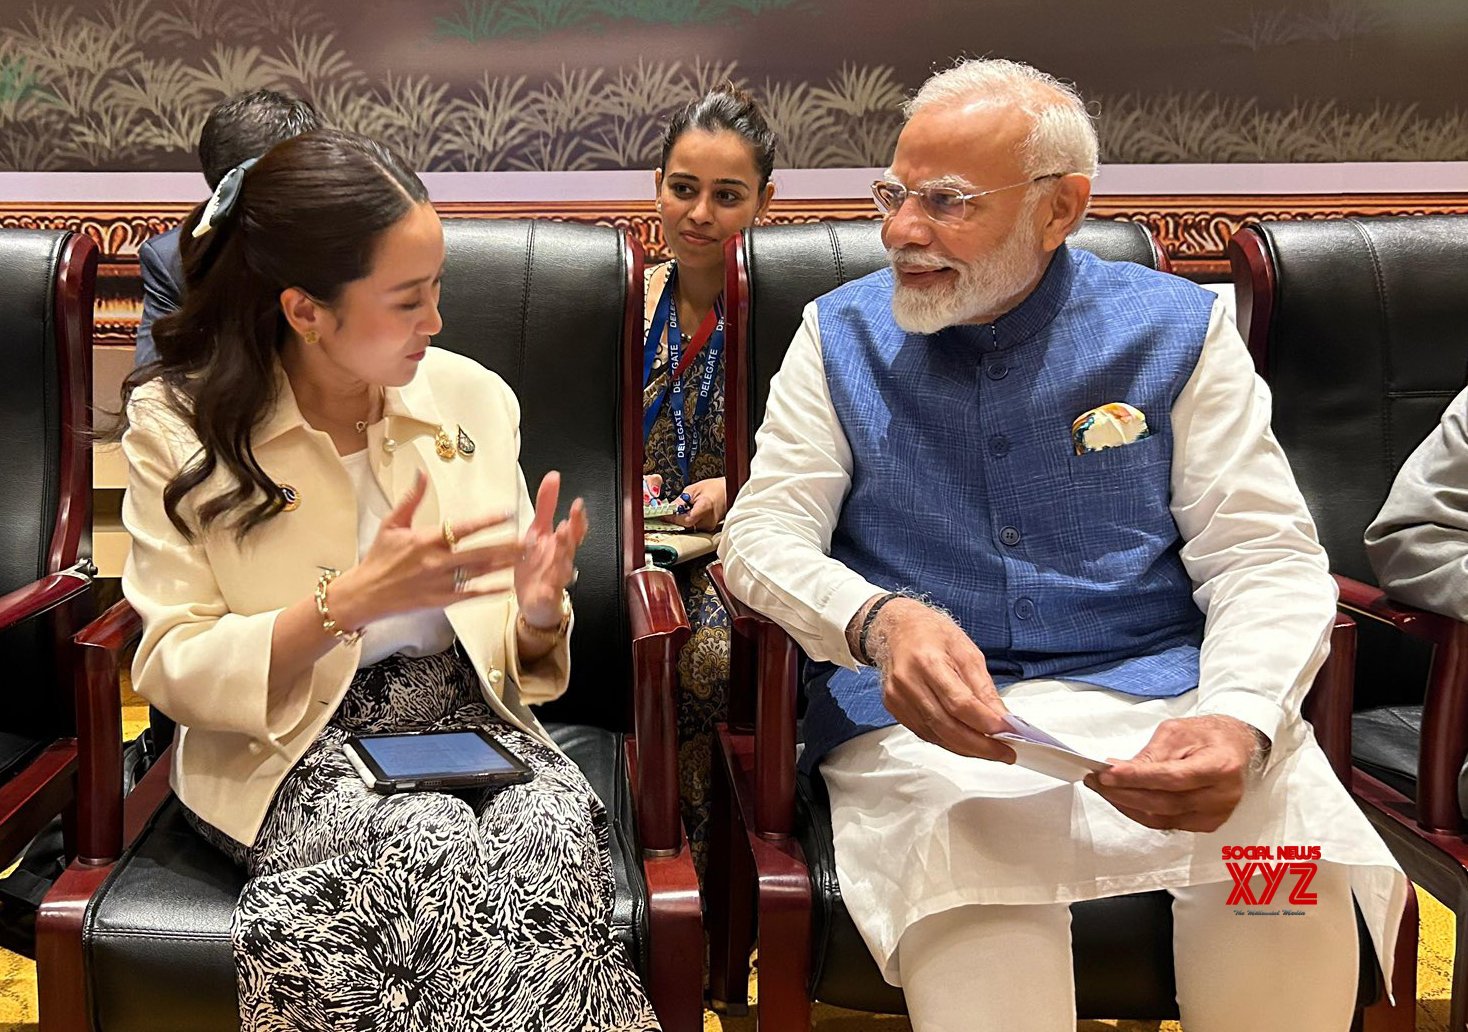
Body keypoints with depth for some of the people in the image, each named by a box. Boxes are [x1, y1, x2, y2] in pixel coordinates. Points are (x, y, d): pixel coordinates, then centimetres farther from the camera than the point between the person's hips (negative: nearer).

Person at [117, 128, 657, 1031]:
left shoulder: (474, 399, 3)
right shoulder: (179, 425, -5)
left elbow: (519, 663, 9)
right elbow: (171, 670, -8)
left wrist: (538, 611, -16)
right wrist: (348, 602, -22)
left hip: (467, 720, 3)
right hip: (294, 752, -2)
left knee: (555, 830, -31)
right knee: (432, 846, -34)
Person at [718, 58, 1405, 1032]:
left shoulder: (1175, 329, 6)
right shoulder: (843, 334, 8)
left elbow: (1266, 559, 2)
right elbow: (763, 533, 1)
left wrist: (1239, 724, -21)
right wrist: (880, 620, -22)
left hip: (1155, 693, 2)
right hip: (924, 719, -1)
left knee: (1293, 890, -30)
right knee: (974, 916, -35)